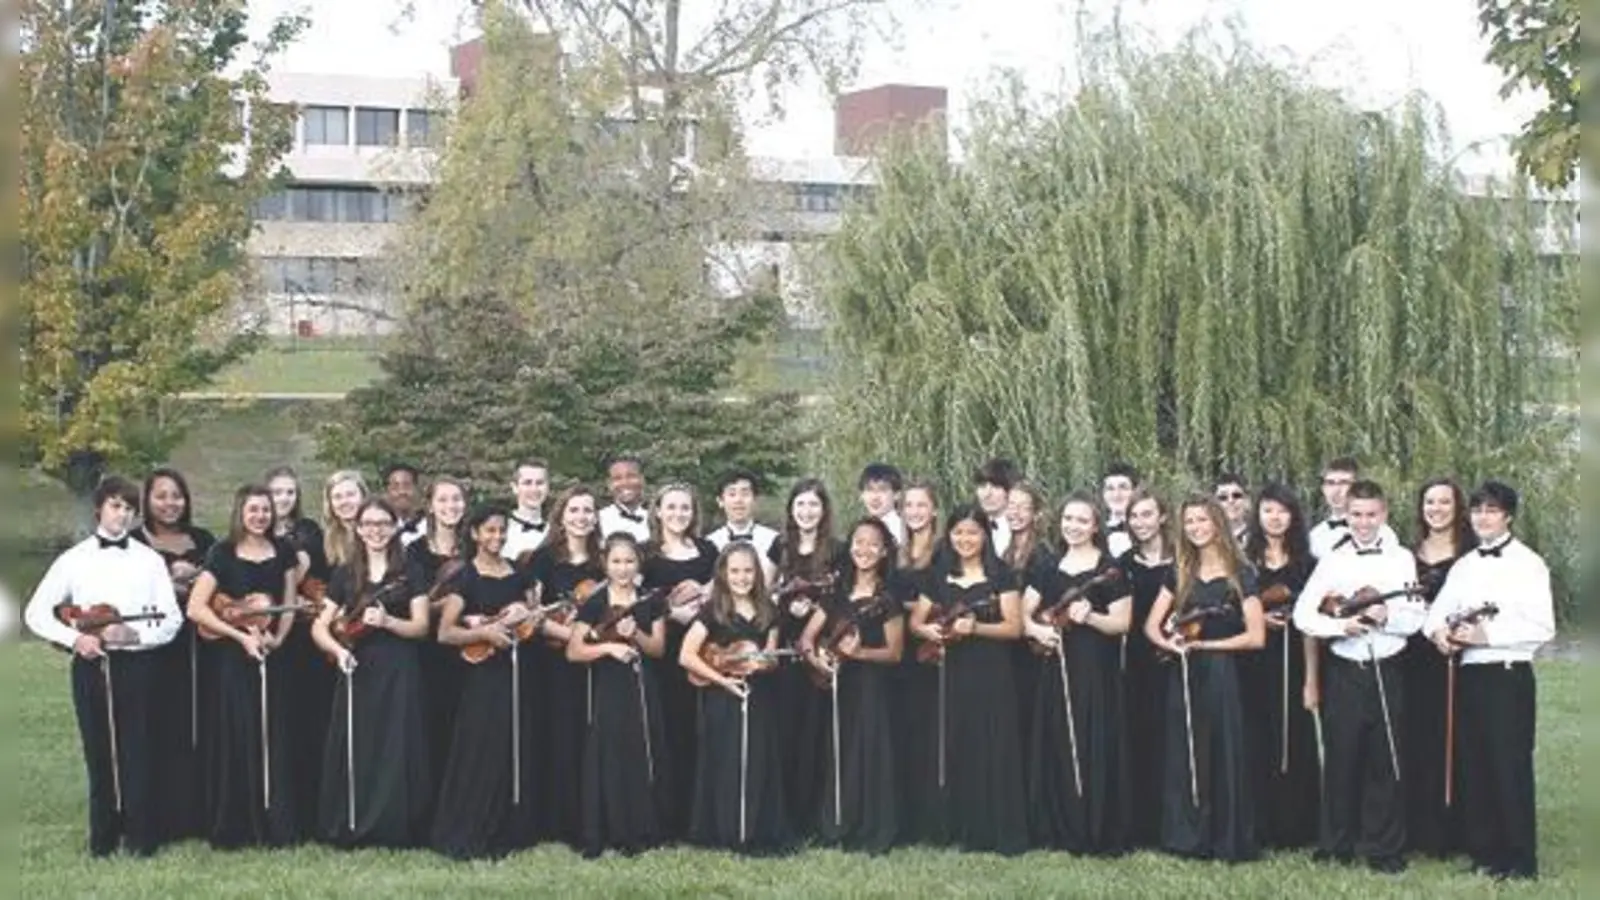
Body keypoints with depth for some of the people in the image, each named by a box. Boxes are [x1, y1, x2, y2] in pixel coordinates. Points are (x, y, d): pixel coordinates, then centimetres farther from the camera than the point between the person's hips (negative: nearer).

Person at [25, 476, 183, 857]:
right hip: (91, 665, 1)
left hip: (136, 664, -1)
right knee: (99, 752, 6)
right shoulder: (74, 559, 5)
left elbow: (171, 620, 2)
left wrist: (136, 634, -16)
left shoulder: (150, 560, 4)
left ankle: (142, 838, 7)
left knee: (139, 752, -2)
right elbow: (36, 613, 4)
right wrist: (74, 638, -11)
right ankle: (102, 839, 15)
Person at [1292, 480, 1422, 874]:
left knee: (1386, 763, 3)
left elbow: (1414, 618, 0)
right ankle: (1336, 847, 16)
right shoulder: (1332, 561, 5)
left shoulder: (1402, 559, 4)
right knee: (1341, 760, 5)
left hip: (1386, 672, 0)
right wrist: (1341, 625, -15)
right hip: (1344, 672, 0)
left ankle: (1384, 849, 12)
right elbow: (1302, 614, -1)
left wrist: (1386, 616, -18)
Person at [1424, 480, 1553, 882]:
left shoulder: (1528, 564, -6)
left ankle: (1520, 862, 2)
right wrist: (1438, 631, -7)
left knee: (1510, 769, -5)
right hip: (1469, 675, 7)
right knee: (1473, 767, 9)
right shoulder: (1464, 566, 15)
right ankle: (1483, 853, 17)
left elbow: (1542, 628, -13)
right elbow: (1439, 610, 16)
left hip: (1508, 676, -7)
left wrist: (1488, 635, -19)